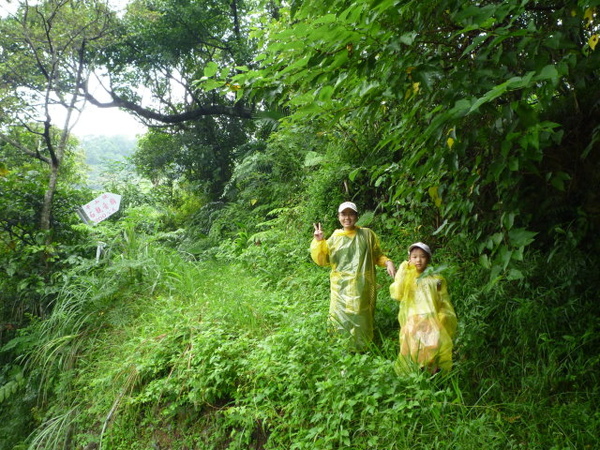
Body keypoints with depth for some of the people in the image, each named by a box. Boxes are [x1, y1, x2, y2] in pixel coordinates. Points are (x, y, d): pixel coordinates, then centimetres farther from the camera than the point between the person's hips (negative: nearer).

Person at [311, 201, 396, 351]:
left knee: (361, 317, 5)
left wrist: (388, 262, -11)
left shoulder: (367, 234, 1)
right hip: (341, 287, 1)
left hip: (361, 286, -1)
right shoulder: (335, 237, 4)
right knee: (340, 317, 3)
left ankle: (362, 349, 24)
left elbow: (378, 256, 9)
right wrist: (319, 242, -9)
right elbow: (322, 260, 4)